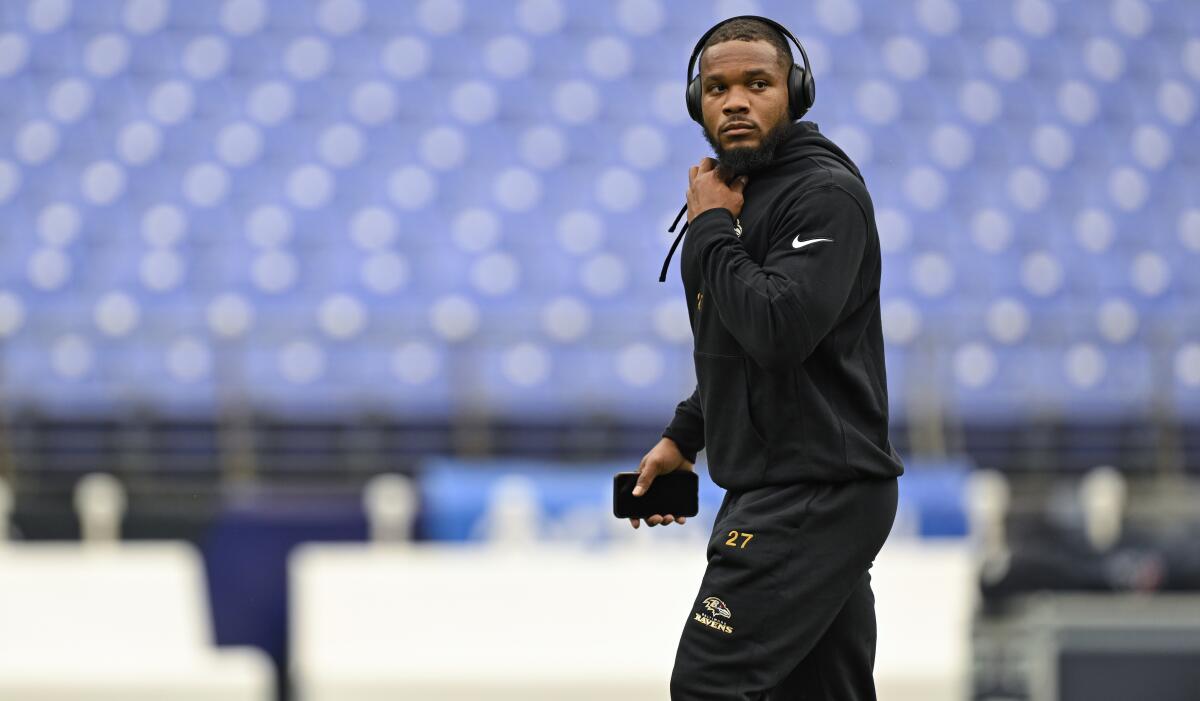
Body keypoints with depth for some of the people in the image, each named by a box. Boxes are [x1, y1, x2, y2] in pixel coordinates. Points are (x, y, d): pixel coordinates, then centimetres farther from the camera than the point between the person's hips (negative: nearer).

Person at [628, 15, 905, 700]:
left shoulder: (825, 193, -13)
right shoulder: (735, 193, 17)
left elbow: (776, 330, -26)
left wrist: (711, 229, -14)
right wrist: (684, 437, 22)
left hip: (815, 495, -10)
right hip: (779, 488, 10)